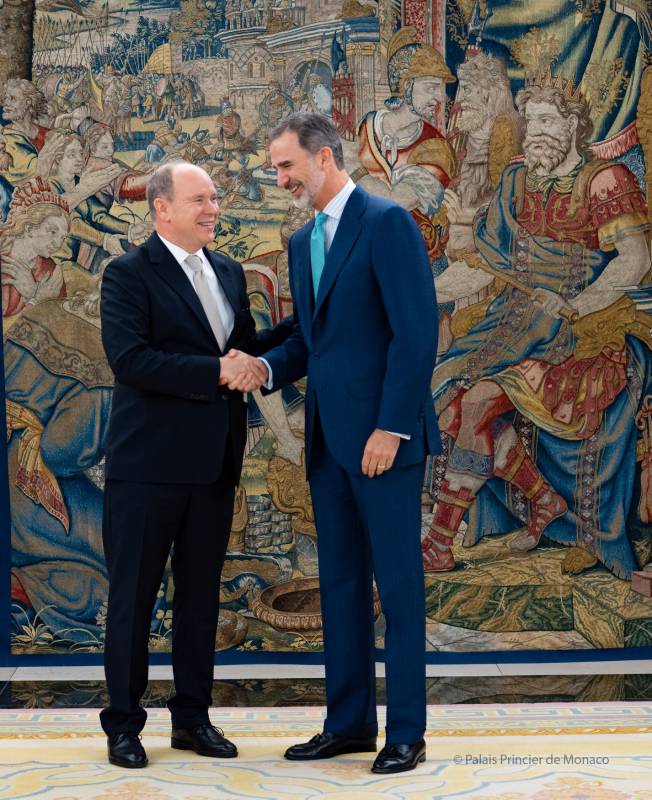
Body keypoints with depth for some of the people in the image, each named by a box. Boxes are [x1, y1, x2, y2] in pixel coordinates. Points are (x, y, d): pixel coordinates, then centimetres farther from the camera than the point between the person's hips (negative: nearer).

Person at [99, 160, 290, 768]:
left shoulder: (228, 272, 13)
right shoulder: (129, 275, -8)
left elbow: (247, 349, 17)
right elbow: (130, 359, -20)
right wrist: (217, 372, -22)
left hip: (213, 463, 6)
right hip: (149, 463, -6)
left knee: (200, 593, 13)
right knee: (133, 595, 3)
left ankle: (192, 718, 25)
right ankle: (123, 724, 15)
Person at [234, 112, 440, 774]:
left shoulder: (386, 223, -9)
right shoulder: (303, 242, 16)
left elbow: (417, 332, -15)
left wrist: (391, 427, -18)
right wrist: (268, 368, -1)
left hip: (380, 435, -8)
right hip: (327, 438, 8)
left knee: (397, 582, -1)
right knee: (339, 582, 12)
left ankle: (406, 733, 8)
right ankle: (349, 723, 21)